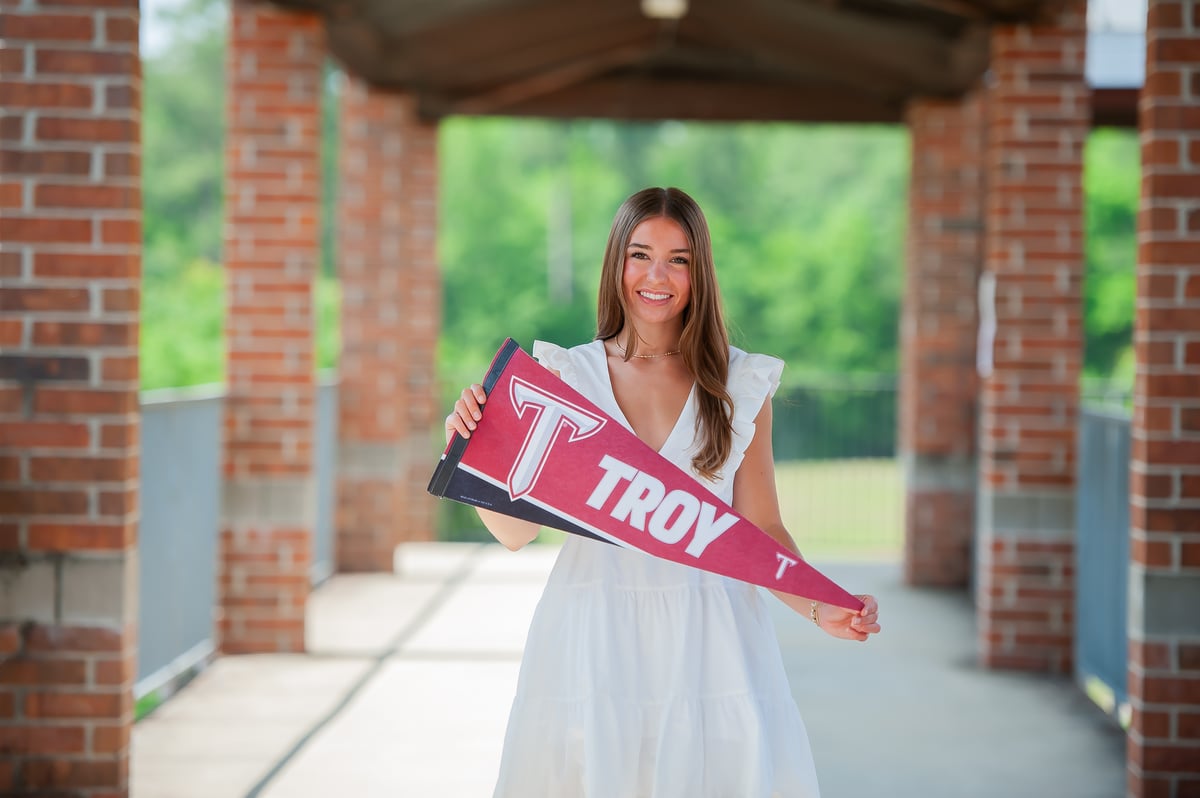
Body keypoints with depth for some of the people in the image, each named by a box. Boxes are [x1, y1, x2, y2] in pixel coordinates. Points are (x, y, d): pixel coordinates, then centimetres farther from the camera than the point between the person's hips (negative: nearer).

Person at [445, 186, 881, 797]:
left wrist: (821, 609, -10)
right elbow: (518, 529, 3)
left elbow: (760, 529, 5)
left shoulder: (741, 385, 5)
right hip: (593, 639, 0)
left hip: (707, 644, 0)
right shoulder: (567, 374, 4)